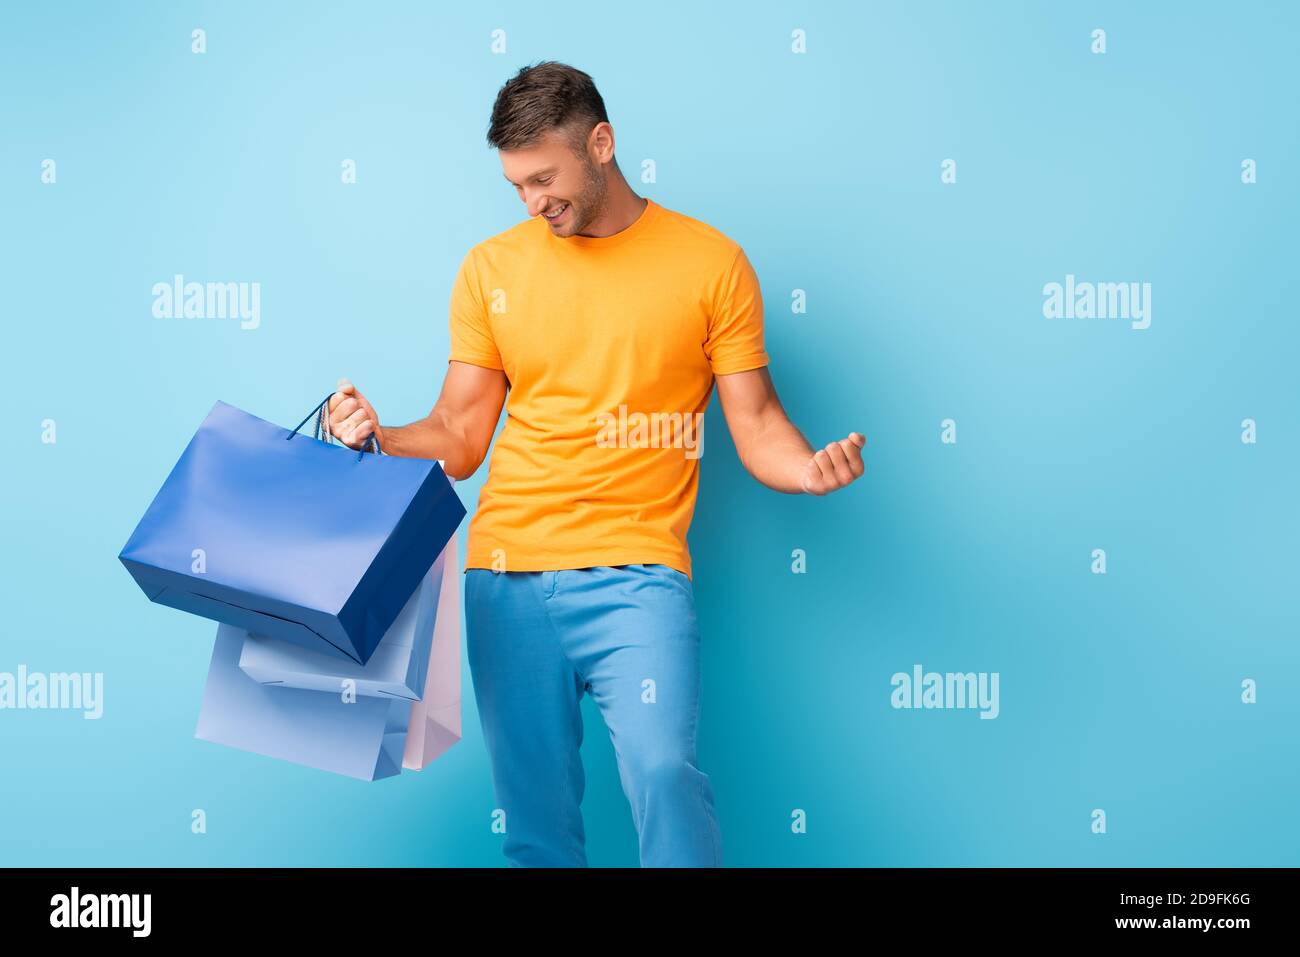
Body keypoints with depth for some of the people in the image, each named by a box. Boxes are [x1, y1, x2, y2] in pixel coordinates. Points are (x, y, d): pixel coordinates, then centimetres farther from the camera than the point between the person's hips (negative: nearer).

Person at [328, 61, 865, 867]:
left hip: (636, 575, -3)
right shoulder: (491, 269, 11)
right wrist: (376, 437, -7)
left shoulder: (712, 263, 4)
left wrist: (810, 468, -18)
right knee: (535, 815, 4)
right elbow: (459, 439, 13)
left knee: (664, 769, -23)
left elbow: (757, 424, 4)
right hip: (508, 576, 3)